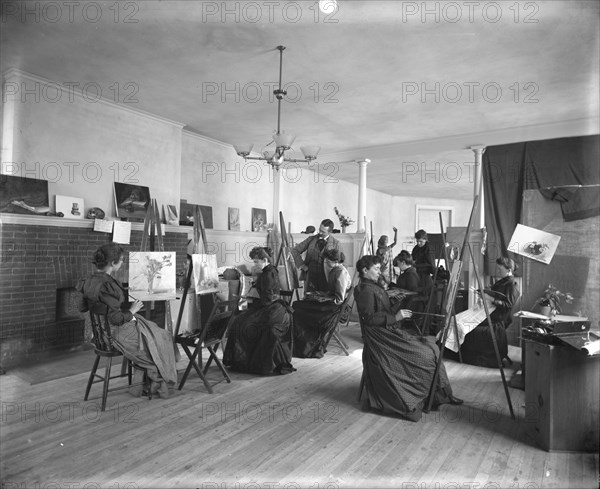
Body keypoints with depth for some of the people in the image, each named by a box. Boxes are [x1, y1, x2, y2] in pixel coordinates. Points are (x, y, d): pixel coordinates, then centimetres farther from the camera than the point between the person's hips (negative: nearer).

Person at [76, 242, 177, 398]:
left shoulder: (89, 281, 0)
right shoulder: (107, 284, -29)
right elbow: (116, 318, -31)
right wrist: (131, 311, -12)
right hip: (118, 335, -9)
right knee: (163, 338, 10)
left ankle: (139, 384, 22)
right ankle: (157, 383, 29)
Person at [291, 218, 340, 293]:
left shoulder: (335, 243, 3)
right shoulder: (311, 239, 7)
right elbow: (294, 251, 10)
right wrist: (301, 265, 0)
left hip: (325, 278, -1)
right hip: (310, 276, 2)